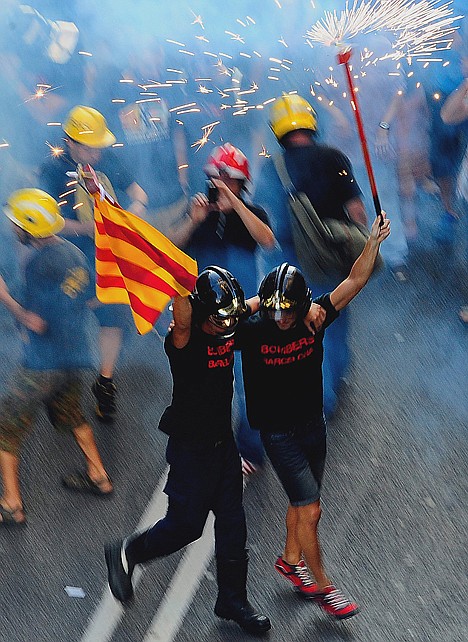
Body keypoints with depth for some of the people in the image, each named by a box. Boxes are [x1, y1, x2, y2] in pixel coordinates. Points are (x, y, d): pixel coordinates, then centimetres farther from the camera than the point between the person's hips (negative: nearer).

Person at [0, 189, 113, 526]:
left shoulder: (41, 262, -20)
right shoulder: (75, 254, 6)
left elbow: (36, 322, -17)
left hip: (44, 364, -8)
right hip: (75, 355, 8)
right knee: (72, 416, 30)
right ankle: (99, 476, 39)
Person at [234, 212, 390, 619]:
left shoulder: (314, 320, -9)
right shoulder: (251, 331, -18)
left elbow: (355, 282, -8)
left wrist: (374, 241, -15)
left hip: (314, 426, 5)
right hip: (278, 433, -5)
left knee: (302, 502, 19)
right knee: (310, 509, -6)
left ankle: (290, 561, 42)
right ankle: (322, 587, 10)